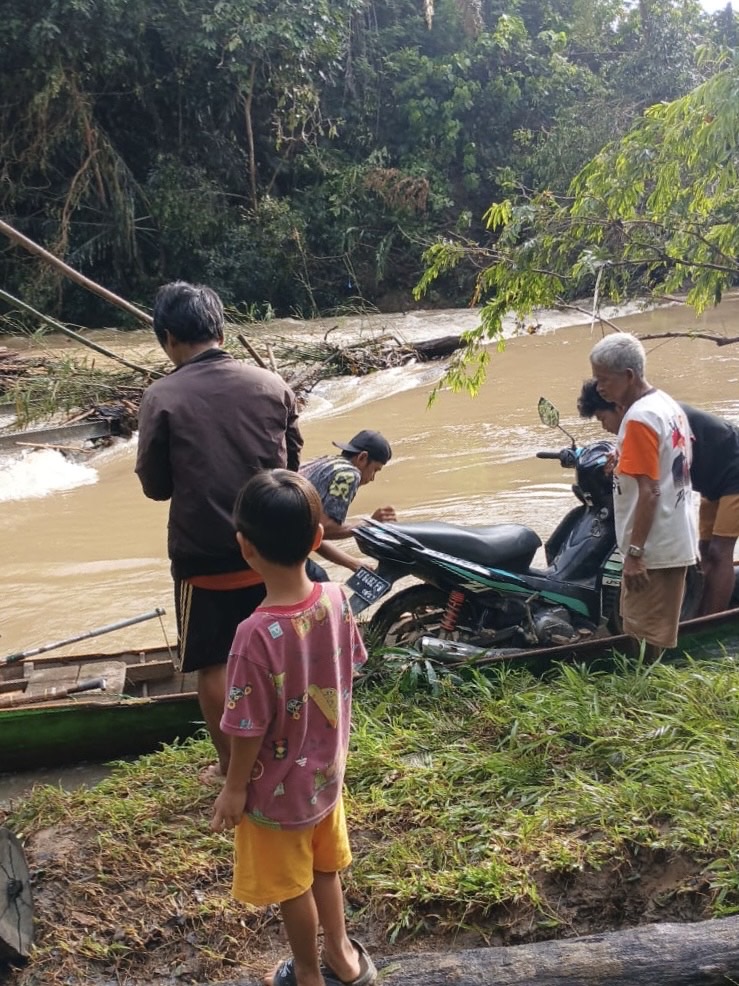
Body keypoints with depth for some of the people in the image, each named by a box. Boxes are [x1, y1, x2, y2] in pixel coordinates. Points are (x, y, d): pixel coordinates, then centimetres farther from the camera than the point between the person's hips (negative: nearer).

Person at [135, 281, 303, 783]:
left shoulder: (162, 398, -13)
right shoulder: (271, 384, -3)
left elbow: (156, 486, -5)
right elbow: (293, 462, 7)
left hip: (205, 557, -3)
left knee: (214, 664, 13)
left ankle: (230, 766, 25)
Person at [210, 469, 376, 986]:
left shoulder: (258, 633, -34)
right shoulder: (337, 598, -16)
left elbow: (250, 727, -24)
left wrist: (234, 788, -7)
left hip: (277, 789, -5)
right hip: (326, 769, 6)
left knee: (292, 886, 20)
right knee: (325, 868, 28)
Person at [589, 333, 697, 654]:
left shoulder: (639, 418, -19)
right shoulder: (668, 404, 10)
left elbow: (649, 492, -22)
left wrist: (634, 552, -21)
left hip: (653, 546, -10)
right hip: (677, 540, 10)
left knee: (650, 639, -2)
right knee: (658, 633, 17)